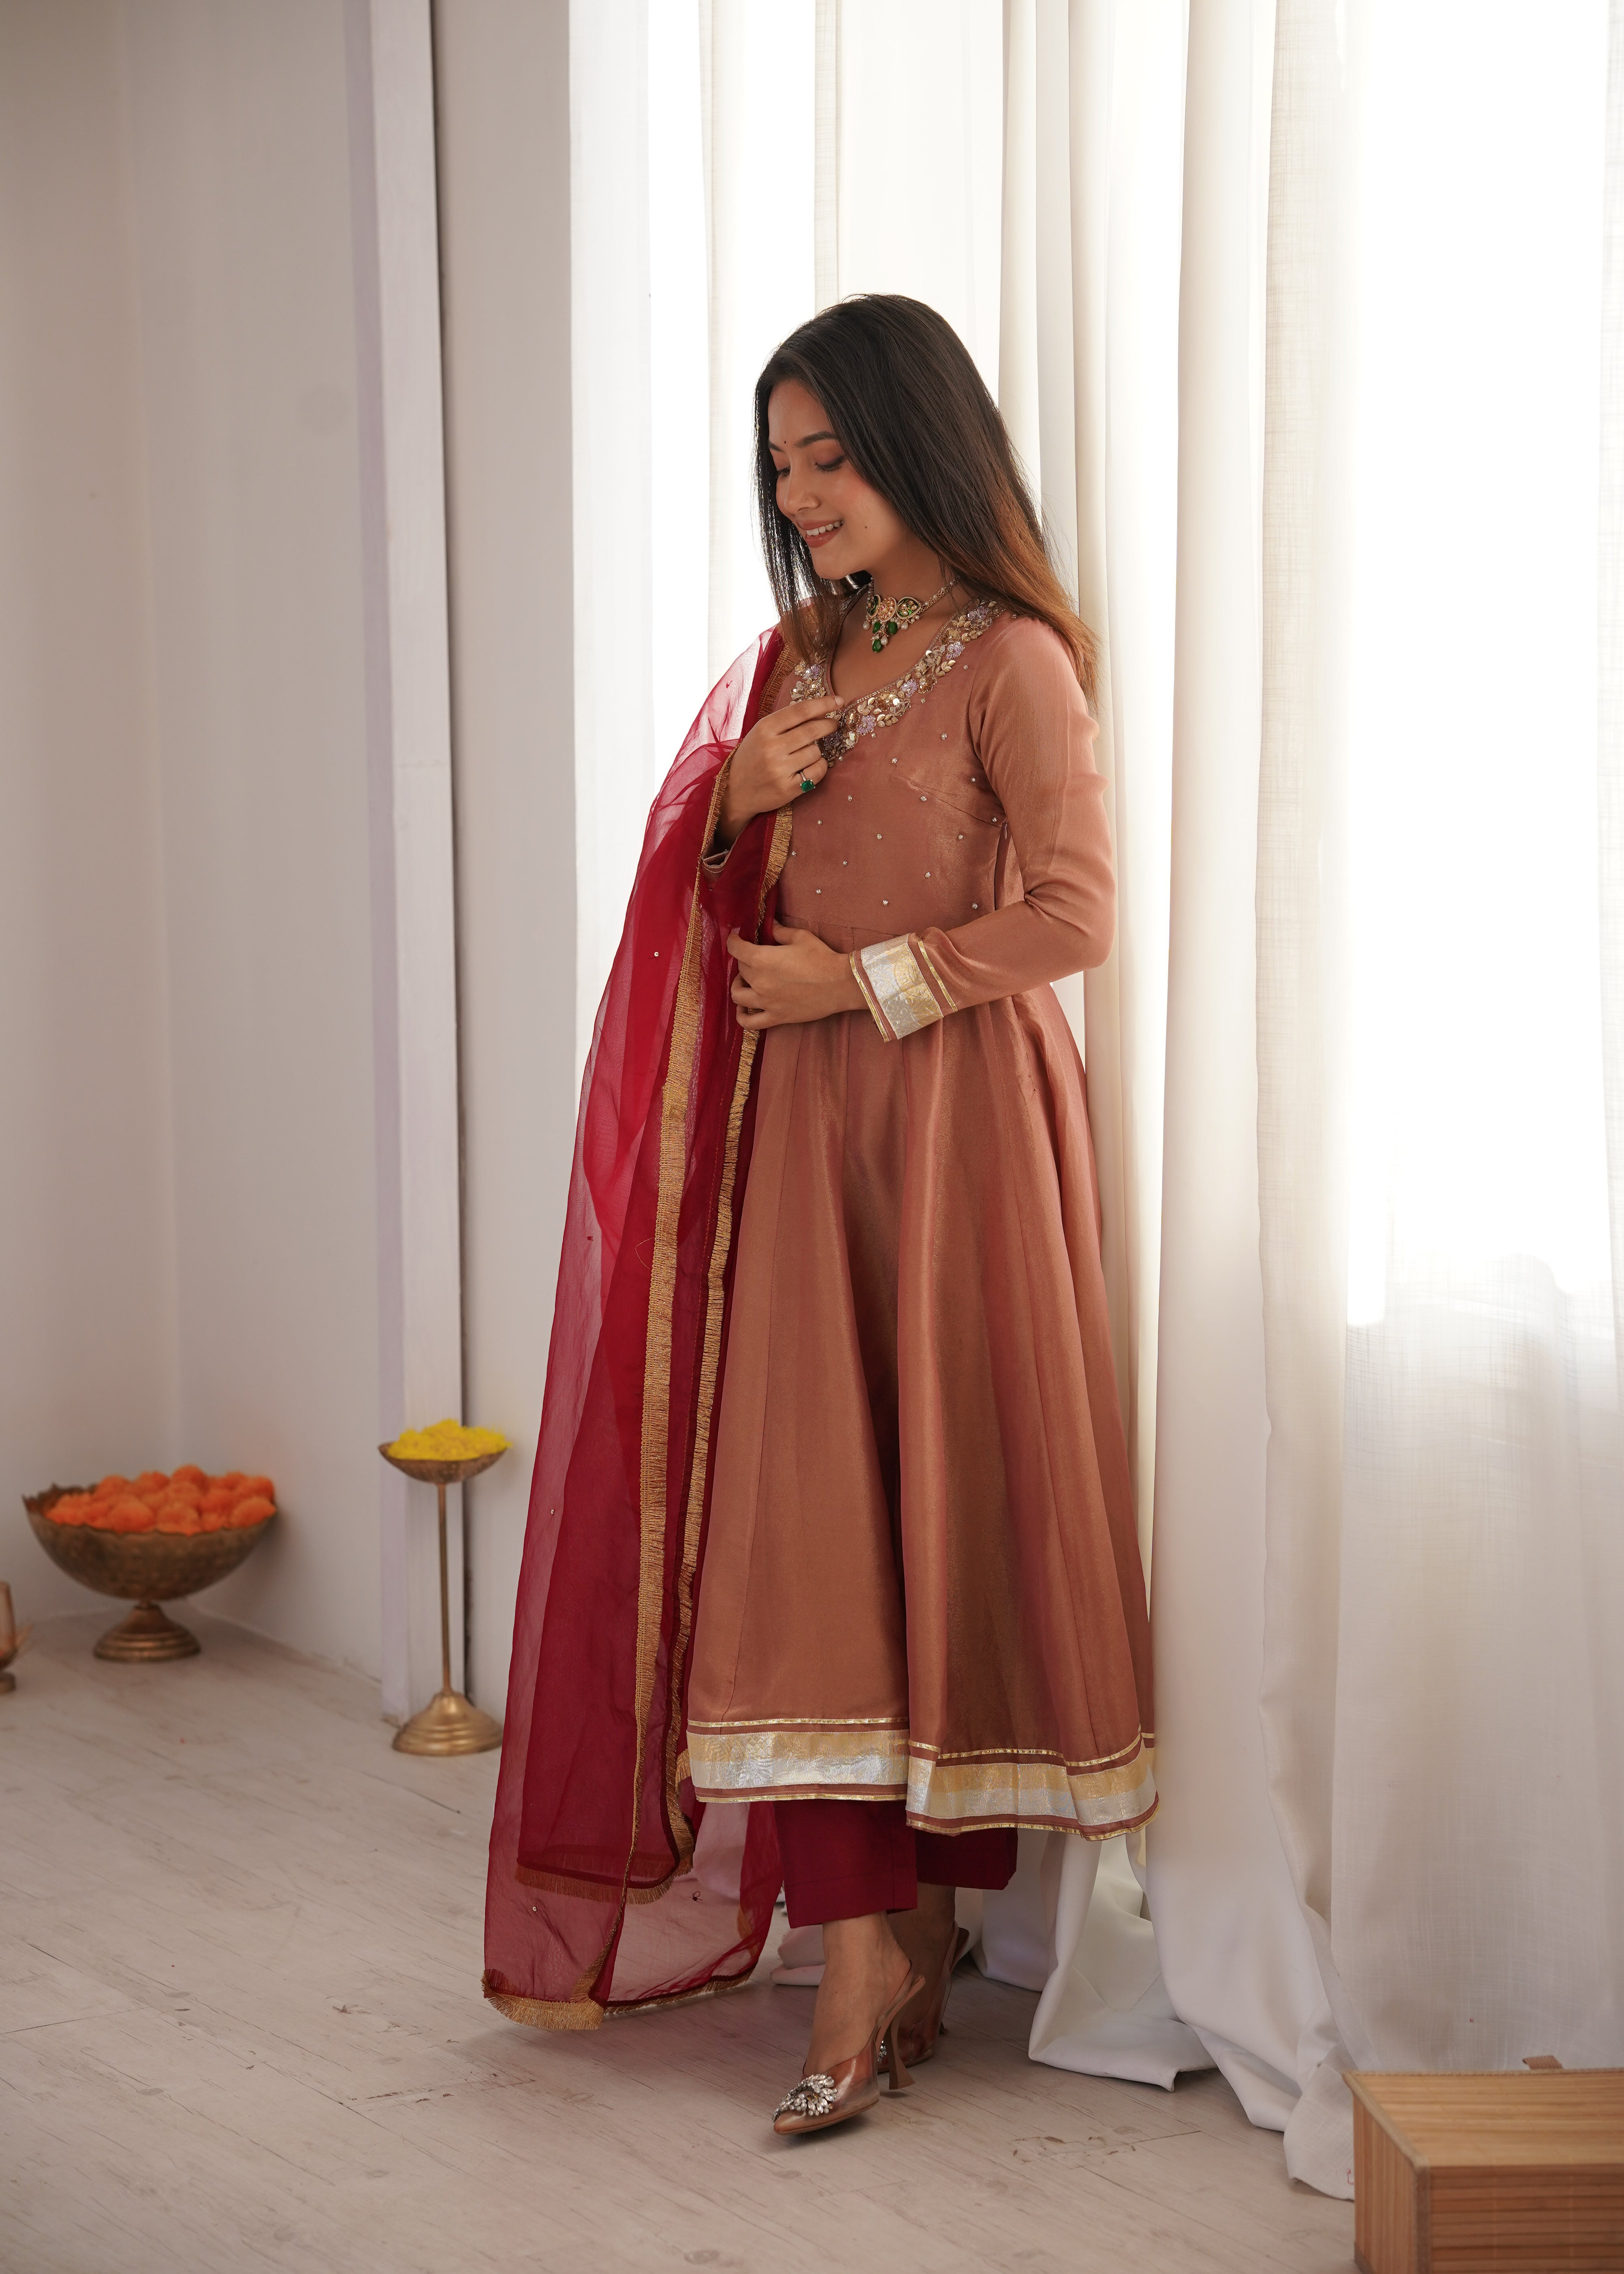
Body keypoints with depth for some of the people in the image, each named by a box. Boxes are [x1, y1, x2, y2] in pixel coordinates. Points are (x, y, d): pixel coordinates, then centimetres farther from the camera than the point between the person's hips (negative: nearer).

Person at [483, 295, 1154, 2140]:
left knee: (946, 1499, -3)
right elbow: (721, 896, 21)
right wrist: (738, 799, 0)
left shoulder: (1012, 660, -6)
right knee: (801, 1519, -1)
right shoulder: (803, 656, 16)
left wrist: (861, 981, -11)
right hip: (804, 1121, 6)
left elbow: (1075, 915, -11)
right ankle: (861, 1969, 3)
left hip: (953, 1111, -6)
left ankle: (924, 1926, 7)